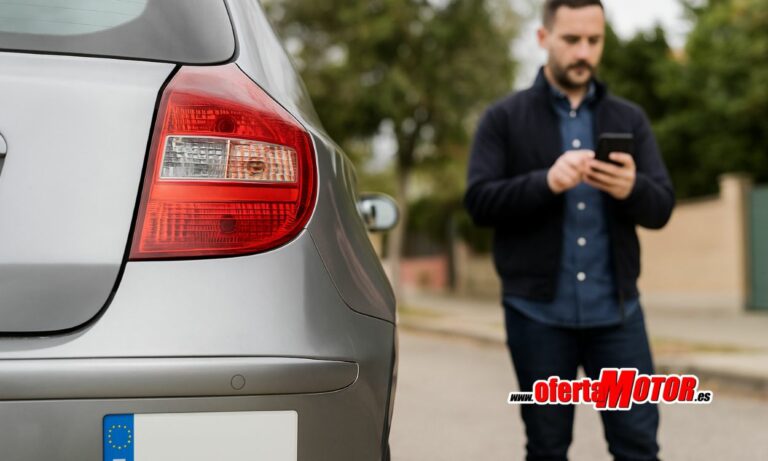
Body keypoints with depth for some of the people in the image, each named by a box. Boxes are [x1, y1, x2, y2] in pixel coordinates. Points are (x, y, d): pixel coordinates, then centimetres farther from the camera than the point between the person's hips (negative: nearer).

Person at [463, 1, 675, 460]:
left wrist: (632, 188, -21)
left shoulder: (630, 118, 10)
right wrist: (546, 182, -24)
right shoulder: (504, 118, 3)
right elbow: (479, 202, -7)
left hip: (616, 309, 2)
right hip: (537, 311, -2)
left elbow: (662, 207, 3)